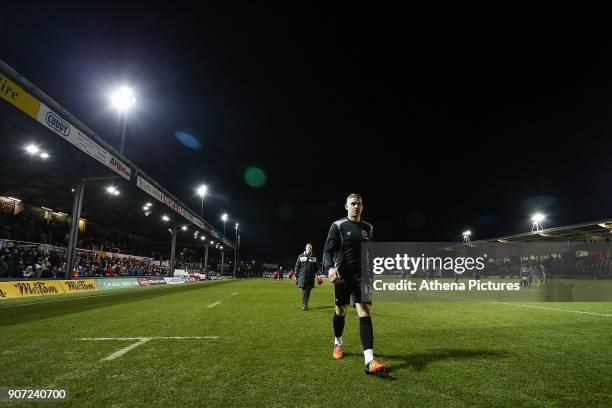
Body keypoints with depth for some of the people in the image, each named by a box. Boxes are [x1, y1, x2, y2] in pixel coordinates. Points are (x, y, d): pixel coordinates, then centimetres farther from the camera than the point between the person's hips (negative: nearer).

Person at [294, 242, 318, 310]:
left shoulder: (314, 257, 7)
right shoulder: (301, 256, 3)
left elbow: (317, 267, 14)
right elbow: (297, 266, 5)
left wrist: (313, 273, 2)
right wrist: (296, 276, 3)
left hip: (311, 278, 2)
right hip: (302, 277, -2)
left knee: (308, 292, 5)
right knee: (303, 291, -2)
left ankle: (306, 304, 16)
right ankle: (303, 305, 8)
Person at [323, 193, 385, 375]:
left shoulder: (368, 228, 10)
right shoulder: (338, 226, -3)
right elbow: (328, 250, -10)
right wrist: (330, 268, -28)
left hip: (362, 276, 2)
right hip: (343, 276, -2)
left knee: (365, 313, -10)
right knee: (340, 311, 11)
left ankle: (369, 361, -15)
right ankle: (338, 343, 39)